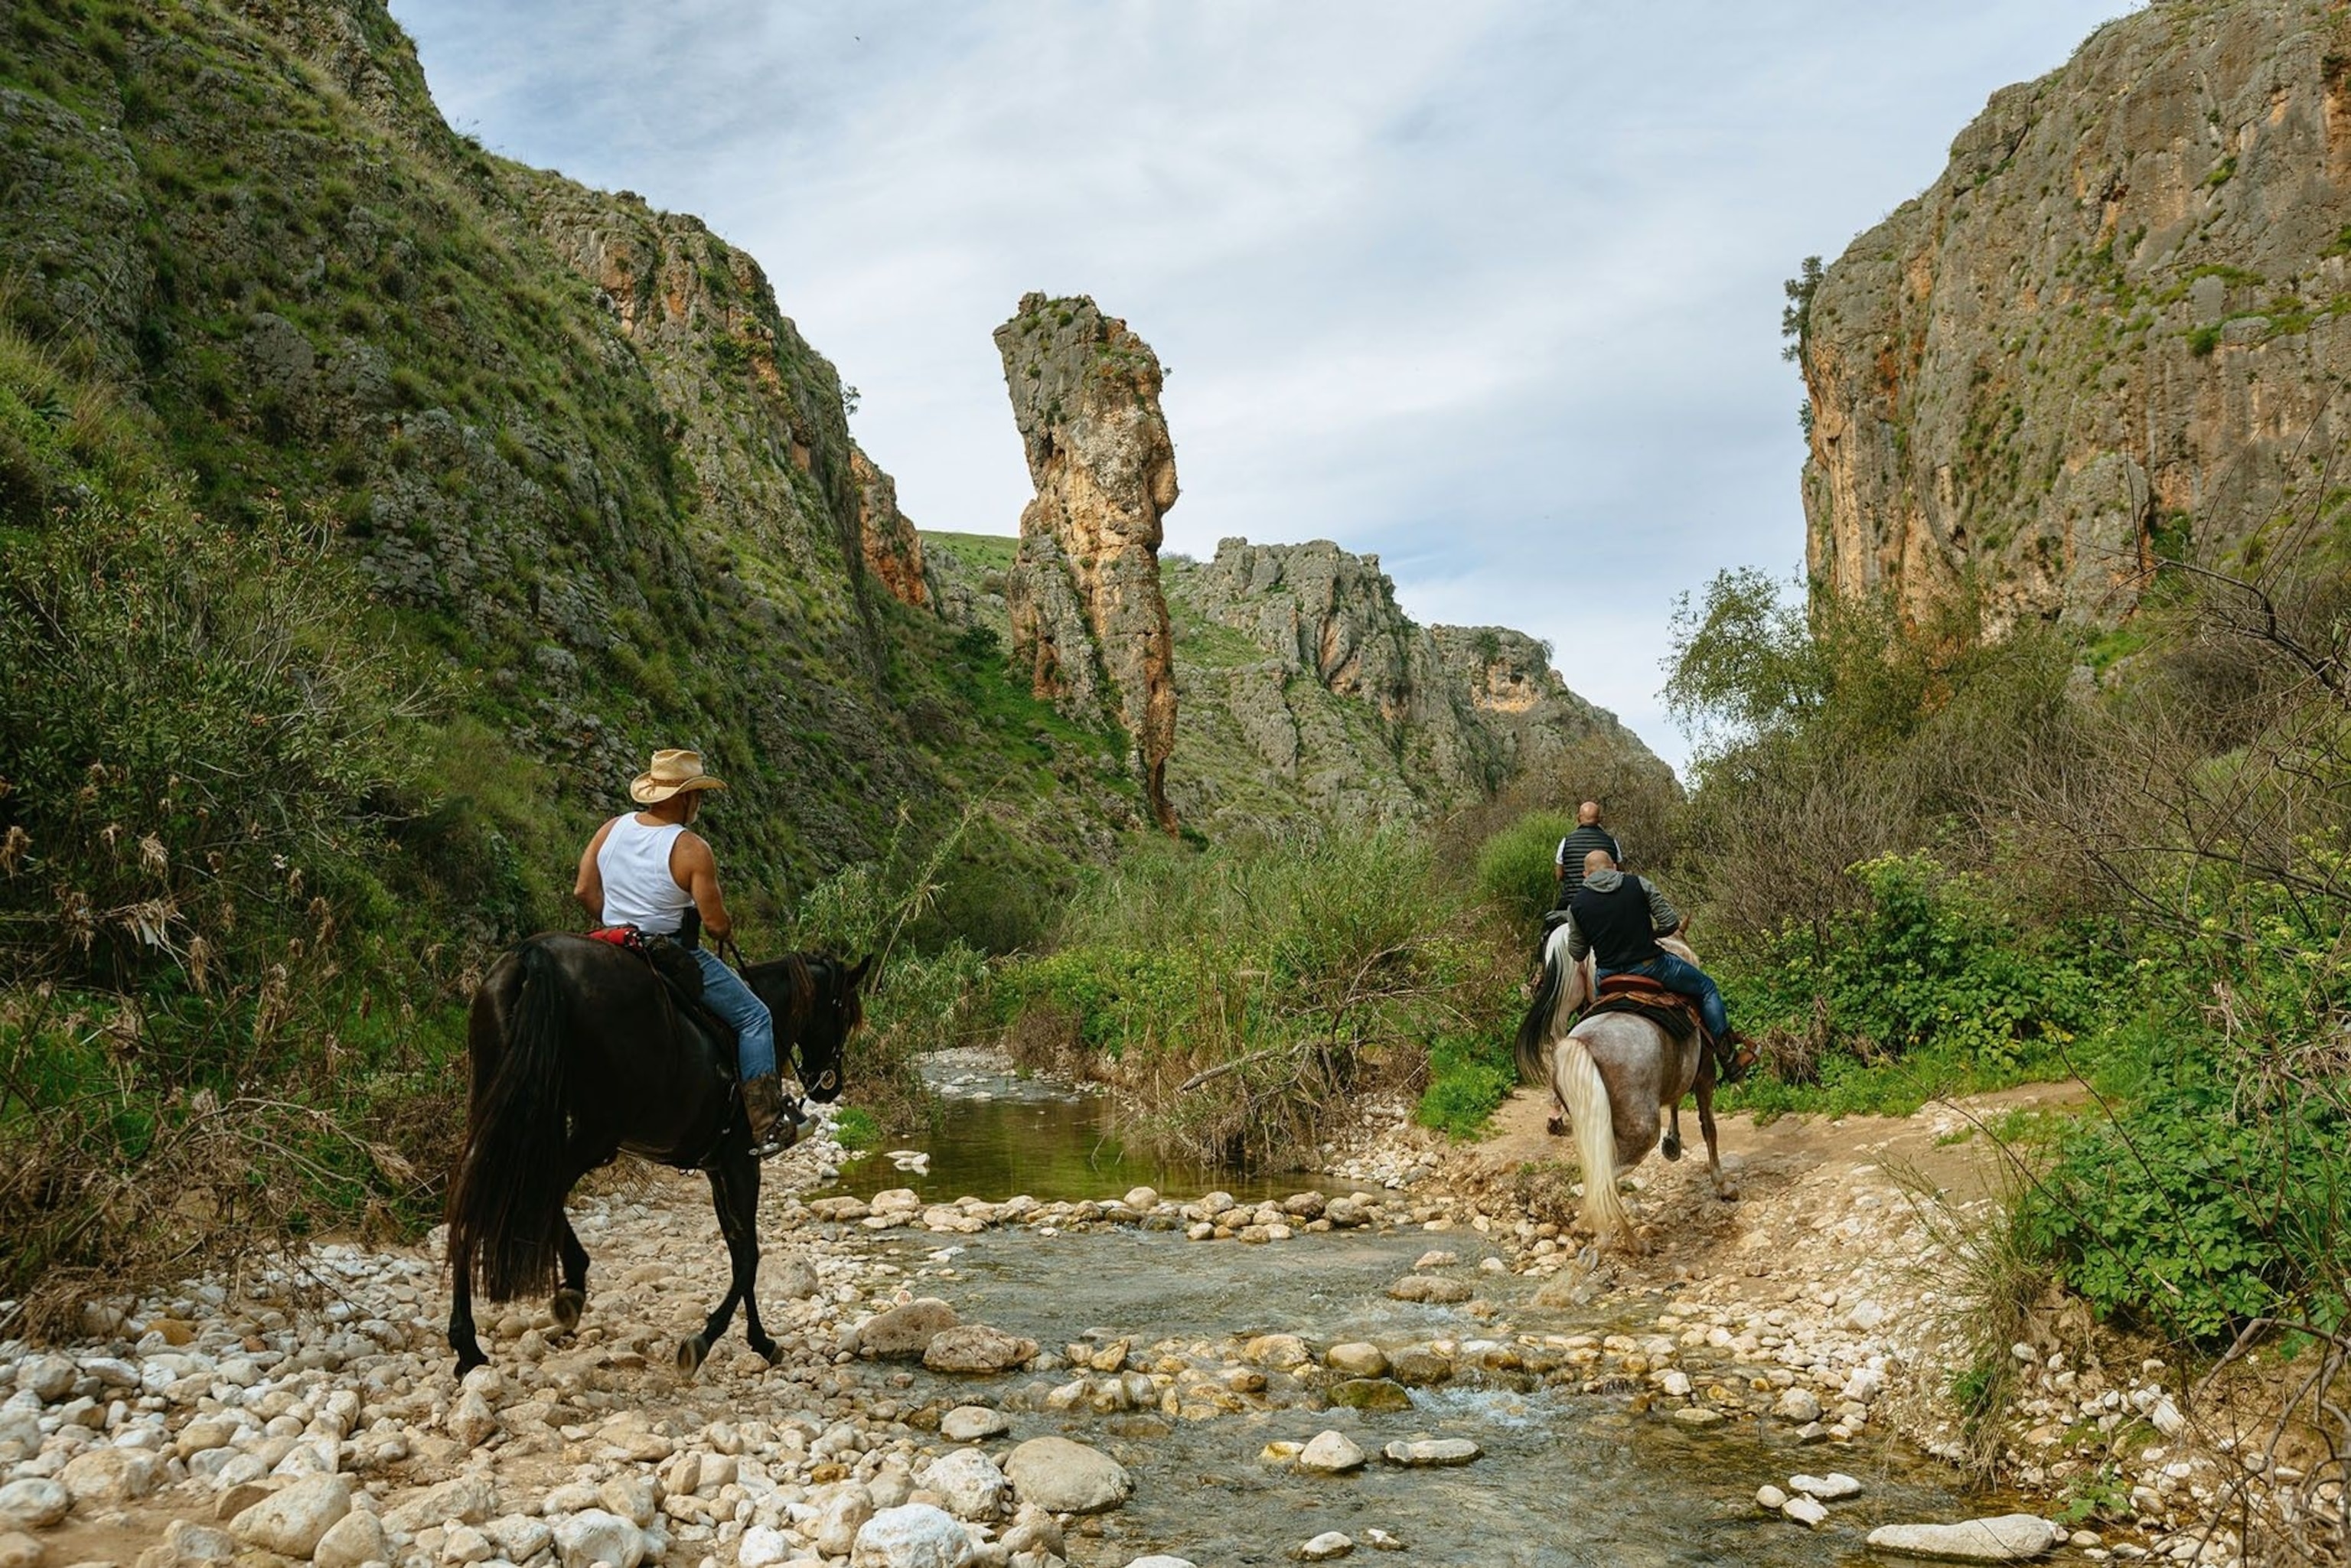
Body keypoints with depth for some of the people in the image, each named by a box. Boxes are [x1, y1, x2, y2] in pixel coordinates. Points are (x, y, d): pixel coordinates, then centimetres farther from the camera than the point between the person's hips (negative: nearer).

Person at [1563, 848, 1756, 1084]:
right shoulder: (1640, 885, -3)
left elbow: (1576, 954, 7)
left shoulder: (1576, 905, 0)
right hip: (1651, 965, -2)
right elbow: (1671, 924, -4)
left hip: (1609, 976, 2)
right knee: (1707, 987, 20)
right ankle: (1729, 1060, 20)